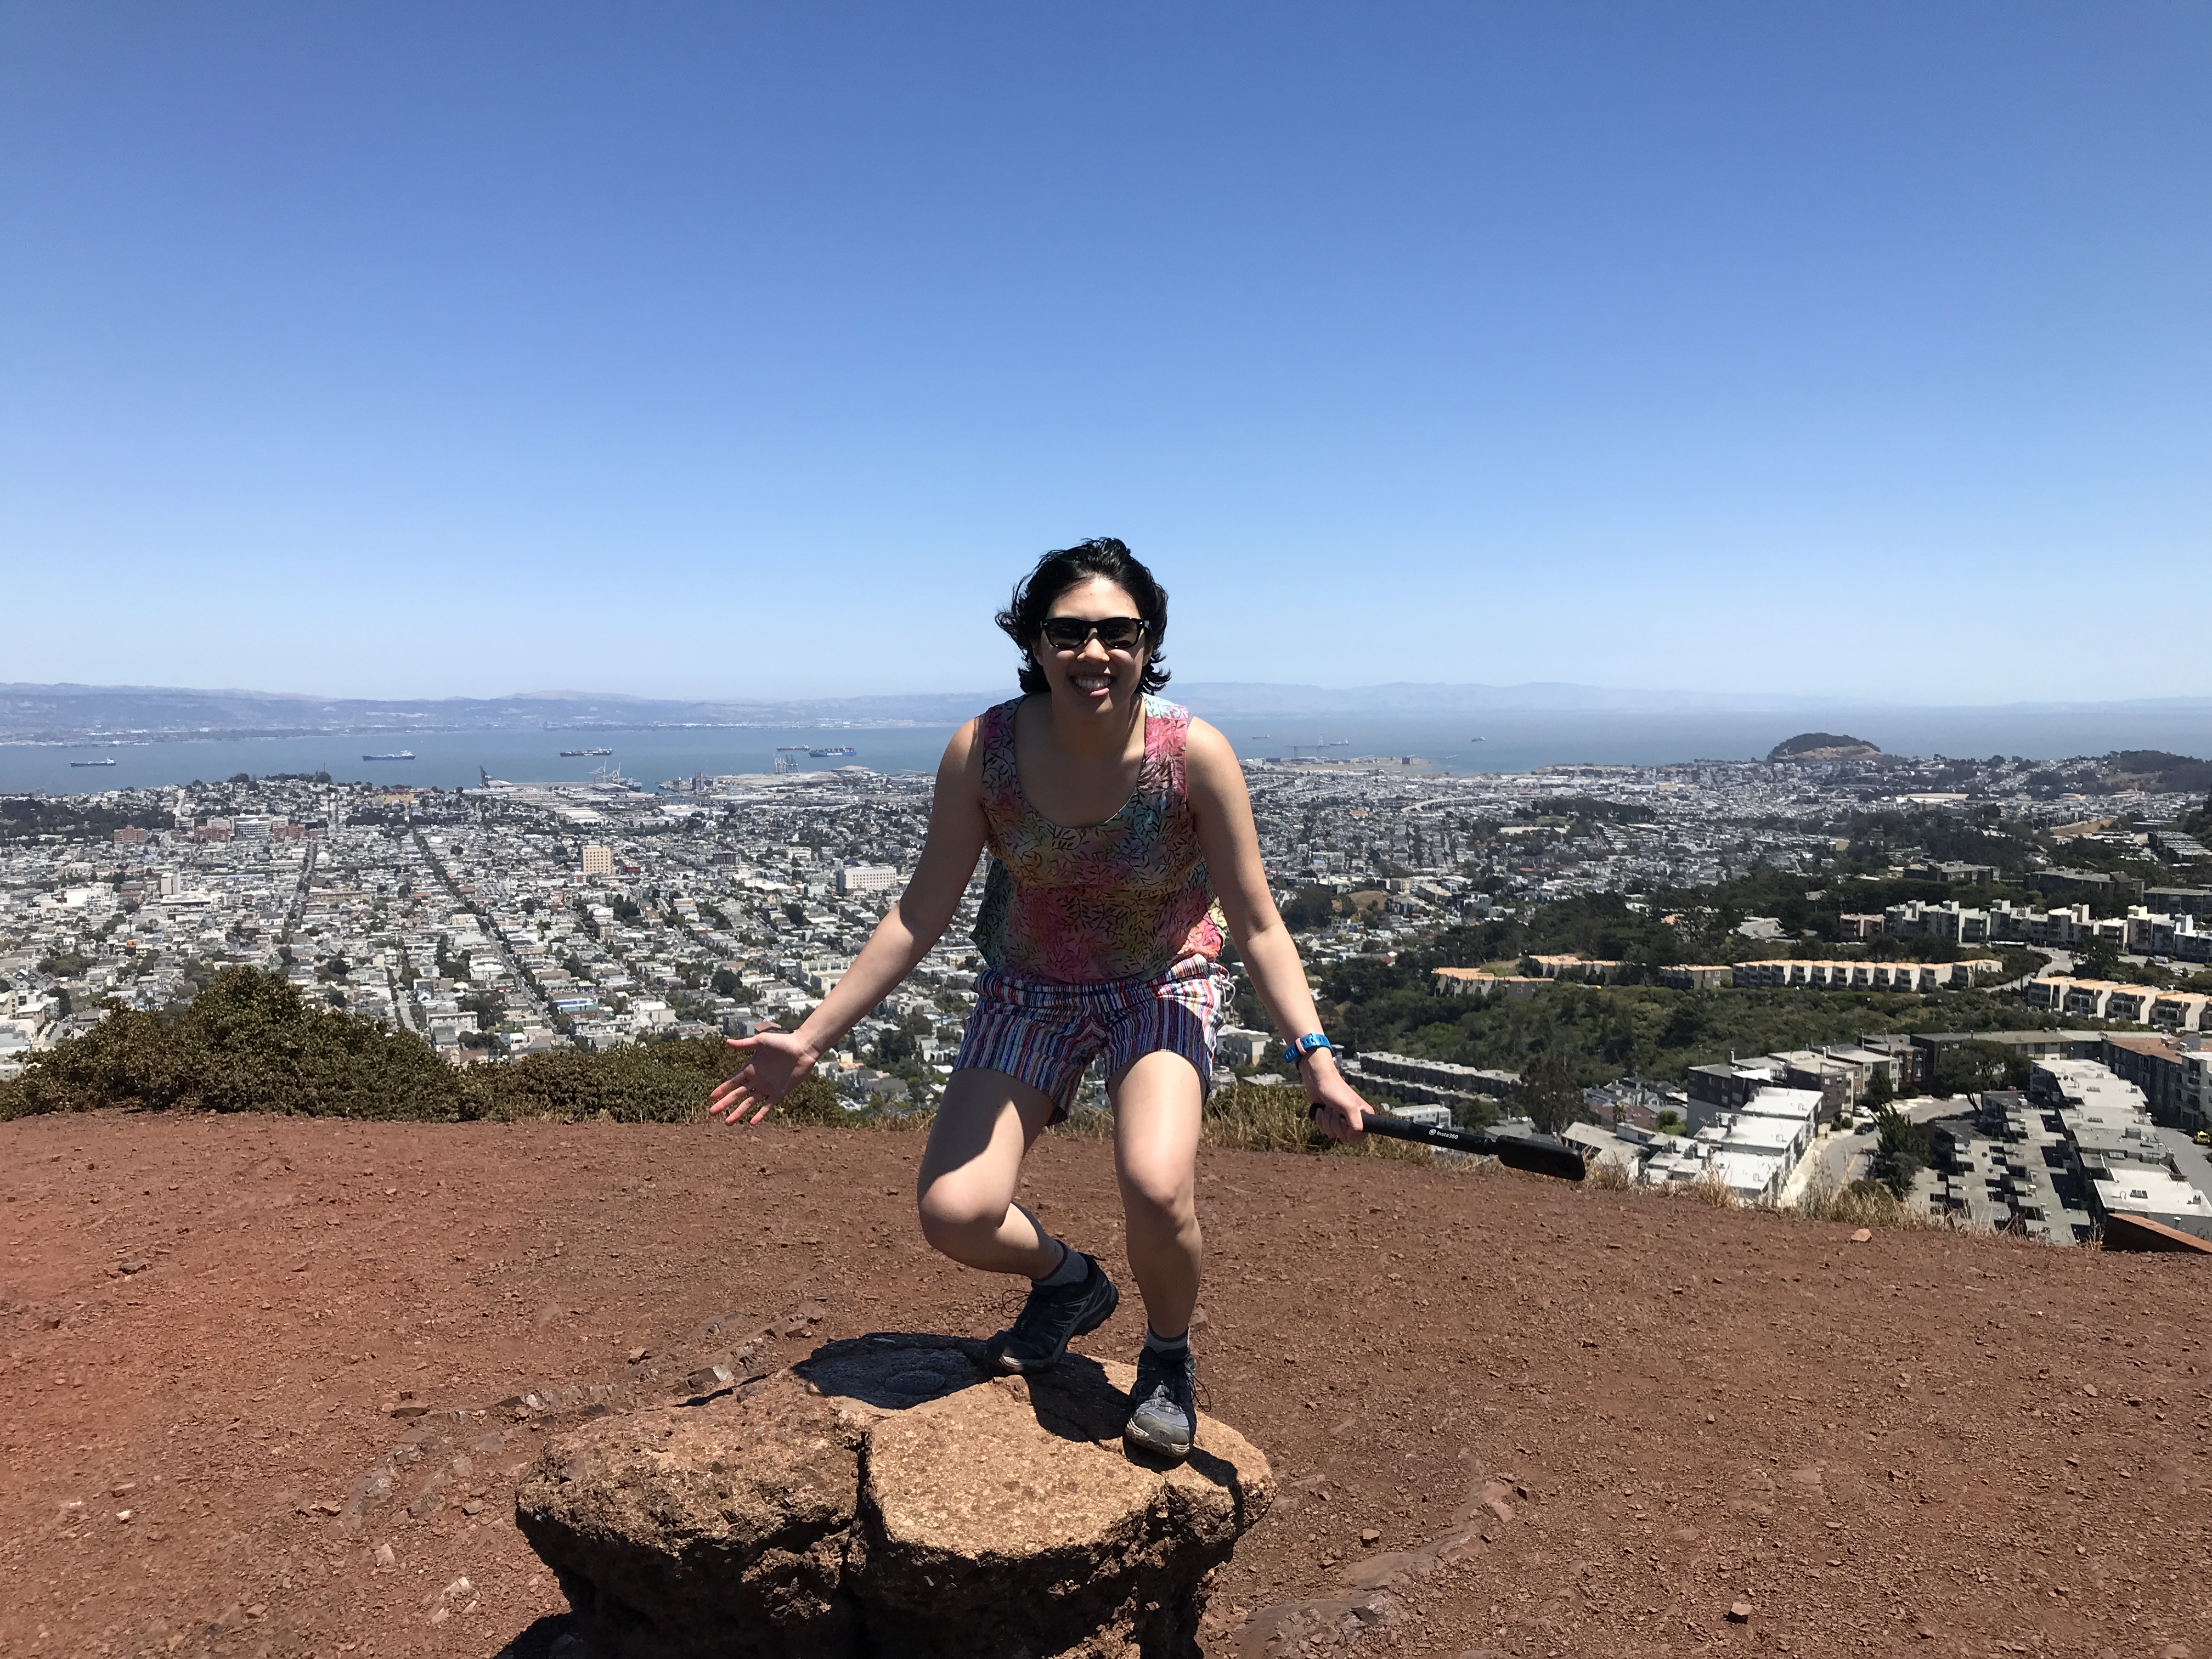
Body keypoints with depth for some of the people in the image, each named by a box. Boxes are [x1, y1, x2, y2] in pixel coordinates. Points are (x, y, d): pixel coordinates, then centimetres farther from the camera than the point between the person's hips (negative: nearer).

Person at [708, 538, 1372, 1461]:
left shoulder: (1195, 754, -24)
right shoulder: (983, 751, -20)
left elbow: (1257, 925, -16)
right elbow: (920, 915, -11)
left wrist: (1314, 1058, -26)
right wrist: (810, 1040, -11)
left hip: (1164, 986, -1)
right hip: (1031, 991, 2)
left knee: (1157, 1188, -27)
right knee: (953, 1216, -12)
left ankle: (1168, 1359, 10)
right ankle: (1067, 1282, 25)